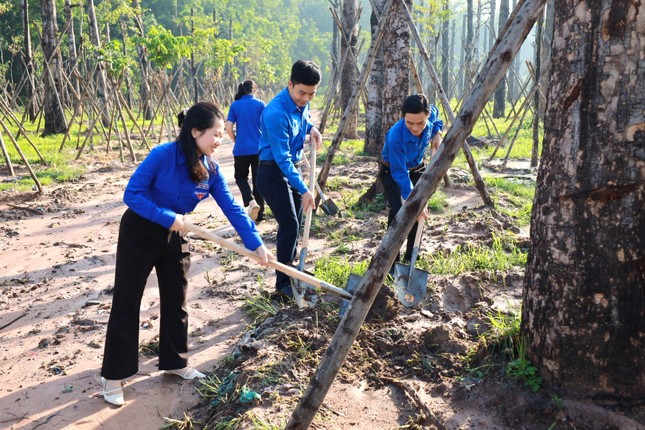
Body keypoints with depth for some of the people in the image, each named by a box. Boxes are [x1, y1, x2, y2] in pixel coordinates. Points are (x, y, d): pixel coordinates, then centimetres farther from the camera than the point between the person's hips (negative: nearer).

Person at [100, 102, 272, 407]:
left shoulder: (211, 169, -10)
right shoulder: (162, 155, -25)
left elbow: (231, 208, -11)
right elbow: (132, 195, -24)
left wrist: (256, 244, -17)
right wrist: (168, 217, -30)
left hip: (174, 237, 5)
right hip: (138, 234, -5)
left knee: (176, 301, 12)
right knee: (126, 304, 3)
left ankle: (174, 362, 30)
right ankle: (113, 376, 15)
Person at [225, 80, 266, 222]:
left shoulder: (235, 105, 1)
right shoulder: (260, 104, 0)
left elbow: (228, 128, -4)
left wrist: (236, 141, 13)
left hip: (241, 149, 0)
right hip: (259, 148, 0)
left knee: (241, 177, 14)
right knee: (258, 180, 9)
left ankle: (251, 201, -13)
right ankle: (259, 214, 13)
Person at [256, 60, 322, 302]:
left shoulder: (302, 103, 0)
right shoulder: (276, 113, -27)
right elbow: (282, 158, -27)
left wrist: (310, 128, 0)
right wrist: (304, 190, -28)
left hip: (292, 169, 9)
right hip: (273, 172, -9)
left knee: (295, 224, 15)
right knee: (289, 226, -13)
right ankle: (283, 286, -5)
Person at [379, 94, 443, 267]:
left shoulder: (431, 113, -24)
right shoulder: (395, 136, -39)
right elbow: (400, 174, -36)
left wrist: (437, 133, -11)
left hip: (416, 170, 5)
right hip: (392, 172, -5)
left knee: (419, 213, 0)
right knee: (398, 213, -20)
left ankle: (411, 259, 14)